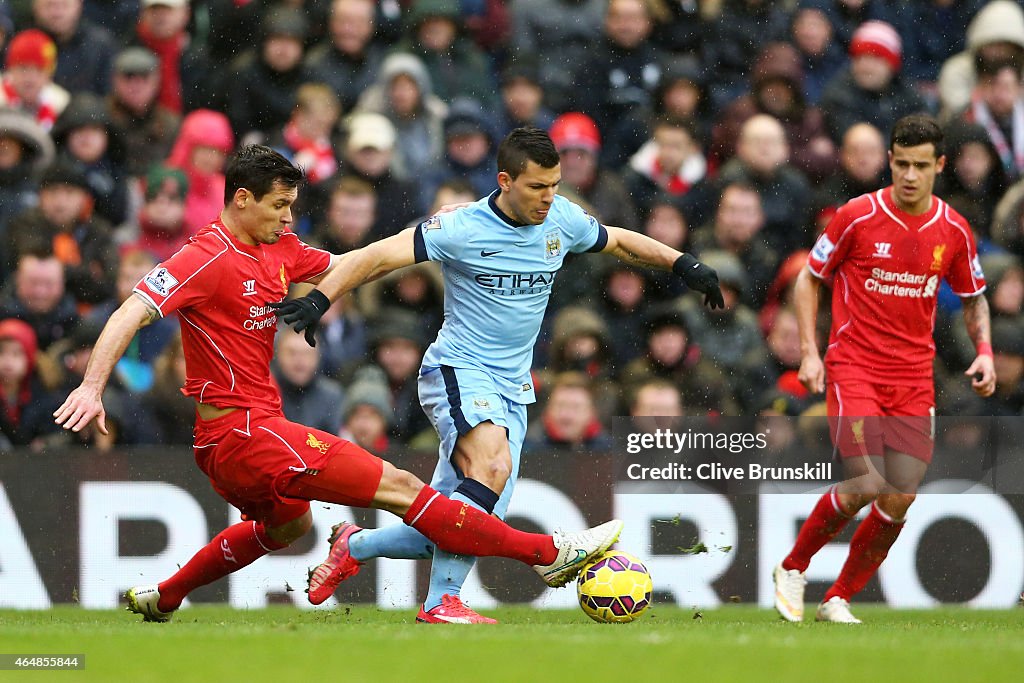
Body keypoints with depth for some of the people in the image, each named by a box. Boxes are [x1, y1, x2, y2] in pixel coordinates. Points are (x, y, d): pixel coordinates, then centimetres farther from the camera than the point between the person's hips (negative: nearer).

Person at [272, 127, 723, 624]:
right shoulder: (462, 229, -14)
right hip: (458, 372, -7)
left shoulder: (562, 220, 3)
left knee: (458, 528, -1)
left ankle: (354, 545, 18)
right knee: (492, 466, -32)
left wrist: (683, 264, 12)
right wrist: (320, 299, -29)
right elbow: (378, 256, -16)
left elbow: (620, 242, 22)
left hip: (512, 387, 7)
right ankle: (441, 603, -27)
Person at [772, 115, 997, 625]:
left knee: (899, 500, -5)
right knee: (864, 487, -19)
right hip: (853, 368, -4)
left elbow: (973, 297, 19)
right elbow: (809, 279, 4)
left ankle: (839, 600, 12)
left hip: (914, 380, 4)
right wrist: (809, 351, -6)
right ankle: (792, 568, 5)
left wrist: (984, 349, 1)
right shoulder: (858, 216, -7)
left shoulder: (953, 231, 3)